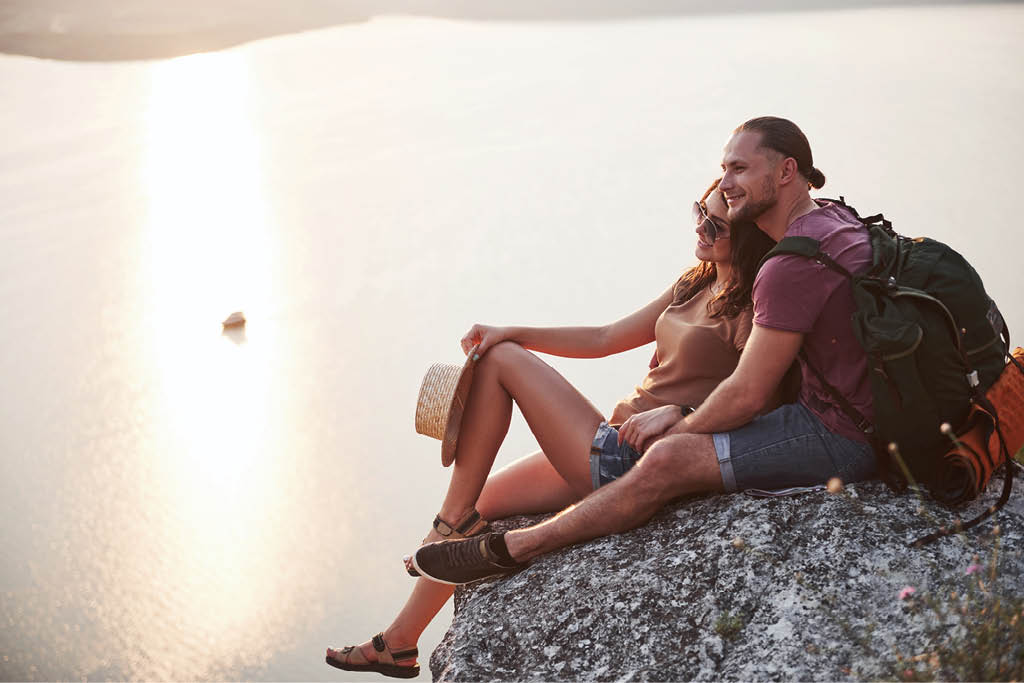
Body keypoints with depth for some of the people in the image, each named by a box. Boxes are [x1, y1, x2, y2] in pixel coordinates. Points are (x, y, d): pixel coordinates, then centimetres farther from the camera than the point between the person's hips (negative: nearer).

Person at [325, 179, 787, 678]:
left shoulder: (751, 308, -12)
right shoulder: (694, 285, 14)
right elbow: (606, 339, 17)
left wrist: (676, 412, -30)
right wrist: (515, 333, 9)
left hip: (638, 465, -8)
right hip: (610, 452, 8)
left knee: (501, 361, -5)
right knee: (478, 503, 8)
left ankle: (454, 519, 2)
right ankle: (399, 643, 19)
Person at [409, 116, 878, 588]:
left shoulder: (793, 264, -22)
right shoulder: (830, 217, 12)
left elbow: (746, 395, -20)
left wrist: (681, 428, -1)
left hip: (838, 438, -11)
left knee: (668, 460, -20)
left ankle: (506, 549, -9)